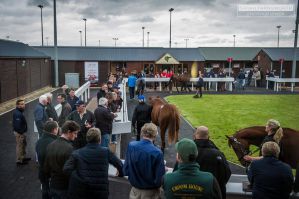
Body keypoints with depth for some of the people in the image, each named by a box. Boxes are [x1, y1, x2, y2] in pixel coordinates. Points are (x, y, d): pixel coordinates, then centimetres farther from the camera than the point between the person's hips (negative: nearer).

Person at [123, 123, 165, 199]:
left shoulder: (131, 146, -12)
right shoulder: (157, 153, -24)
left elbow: (125, 171, -4)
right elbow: (159, 179, -19)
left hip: (135, 190, 3)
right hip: (150, 193, -3)